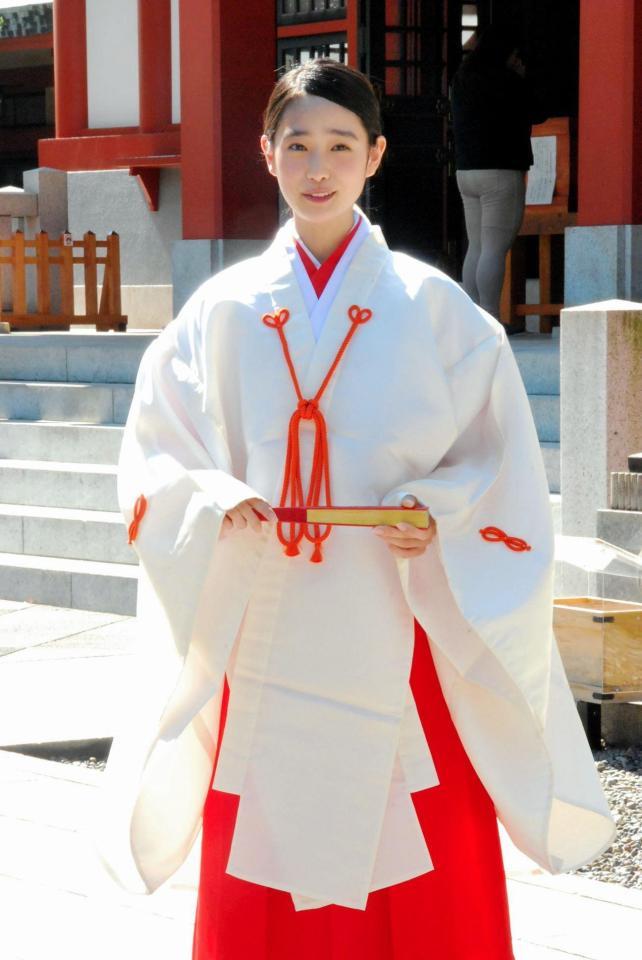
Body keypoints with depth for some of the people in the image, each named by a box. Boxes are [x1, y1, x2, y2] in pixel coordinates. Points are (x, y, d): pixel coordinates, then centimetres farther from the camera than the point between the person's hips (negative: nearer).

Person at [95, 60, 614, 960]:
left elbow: (502, 468, 4)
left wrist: (439, 517, -15)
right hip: (265, 640, 2)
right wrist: (219, 504, -11)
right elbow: (152, 457, 8)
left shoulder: (433, 308, 2)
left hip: (396, 639, -1)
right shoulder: (223, 312, 7)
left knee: (420, 885, 1)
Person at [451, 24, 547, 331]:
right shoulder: (506, 81, -11)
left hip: (466, 170, 8)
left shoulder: (462, 79, 12)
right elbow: (536, 115, -2)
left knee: (476, 246, 11)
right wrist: (522, 79, 8)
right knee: (495, 249, -8)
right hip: (500, 171, -8)